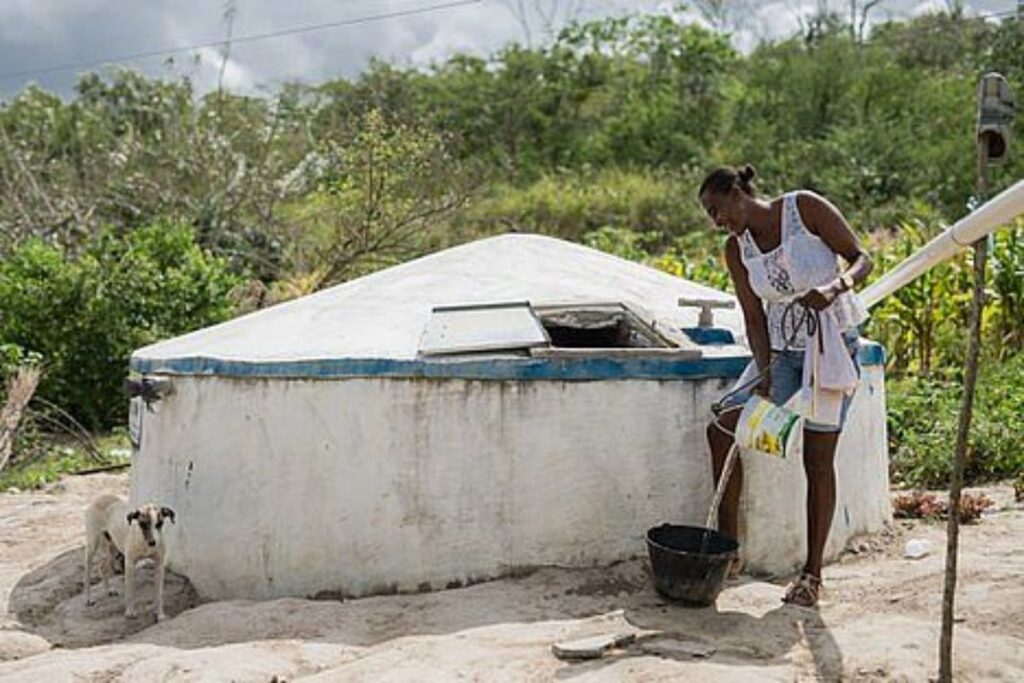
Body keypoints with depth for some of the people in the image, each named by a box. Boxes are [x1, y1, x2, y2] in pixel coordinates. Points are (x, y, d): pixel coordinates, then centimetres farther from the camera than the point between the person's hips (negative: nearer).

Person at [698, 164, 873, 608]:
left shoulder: (805, 208, -12)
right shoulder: (736, 249, 1)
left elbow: (861, 258, -10)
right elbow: (754, 318, -3)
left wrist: (835, 288, -31)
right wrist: (765, 376, -17)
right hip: (781, 350, 5)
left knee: (818, 460, -2)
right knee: (722, 429, -5)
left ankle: (812, 573, 9)